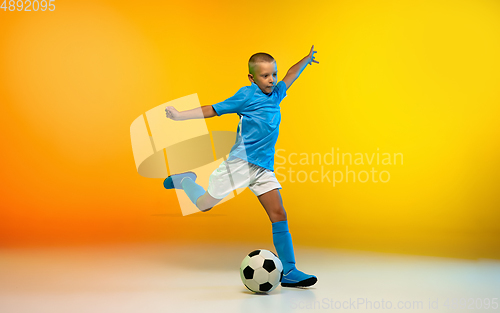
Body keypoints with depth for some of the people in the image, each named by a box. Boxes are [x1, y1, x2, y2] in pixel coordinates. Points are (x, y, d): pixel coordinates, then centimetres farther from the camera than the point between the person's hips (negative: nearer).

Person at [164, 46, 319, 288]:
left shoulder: (276, 95, 14)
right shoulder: (247, 95, -4)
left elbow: (289, 77, 34)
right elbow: (213, 110, -2)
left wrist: (307, 59, 40)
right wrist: (179, 116, -8)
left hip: (264, 167, 5)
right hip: (240, 162, -5)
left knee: (278, 215, -3)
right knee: (204, 204, 4)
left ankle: (288, 272, 2)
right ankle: (184, 180, 35)